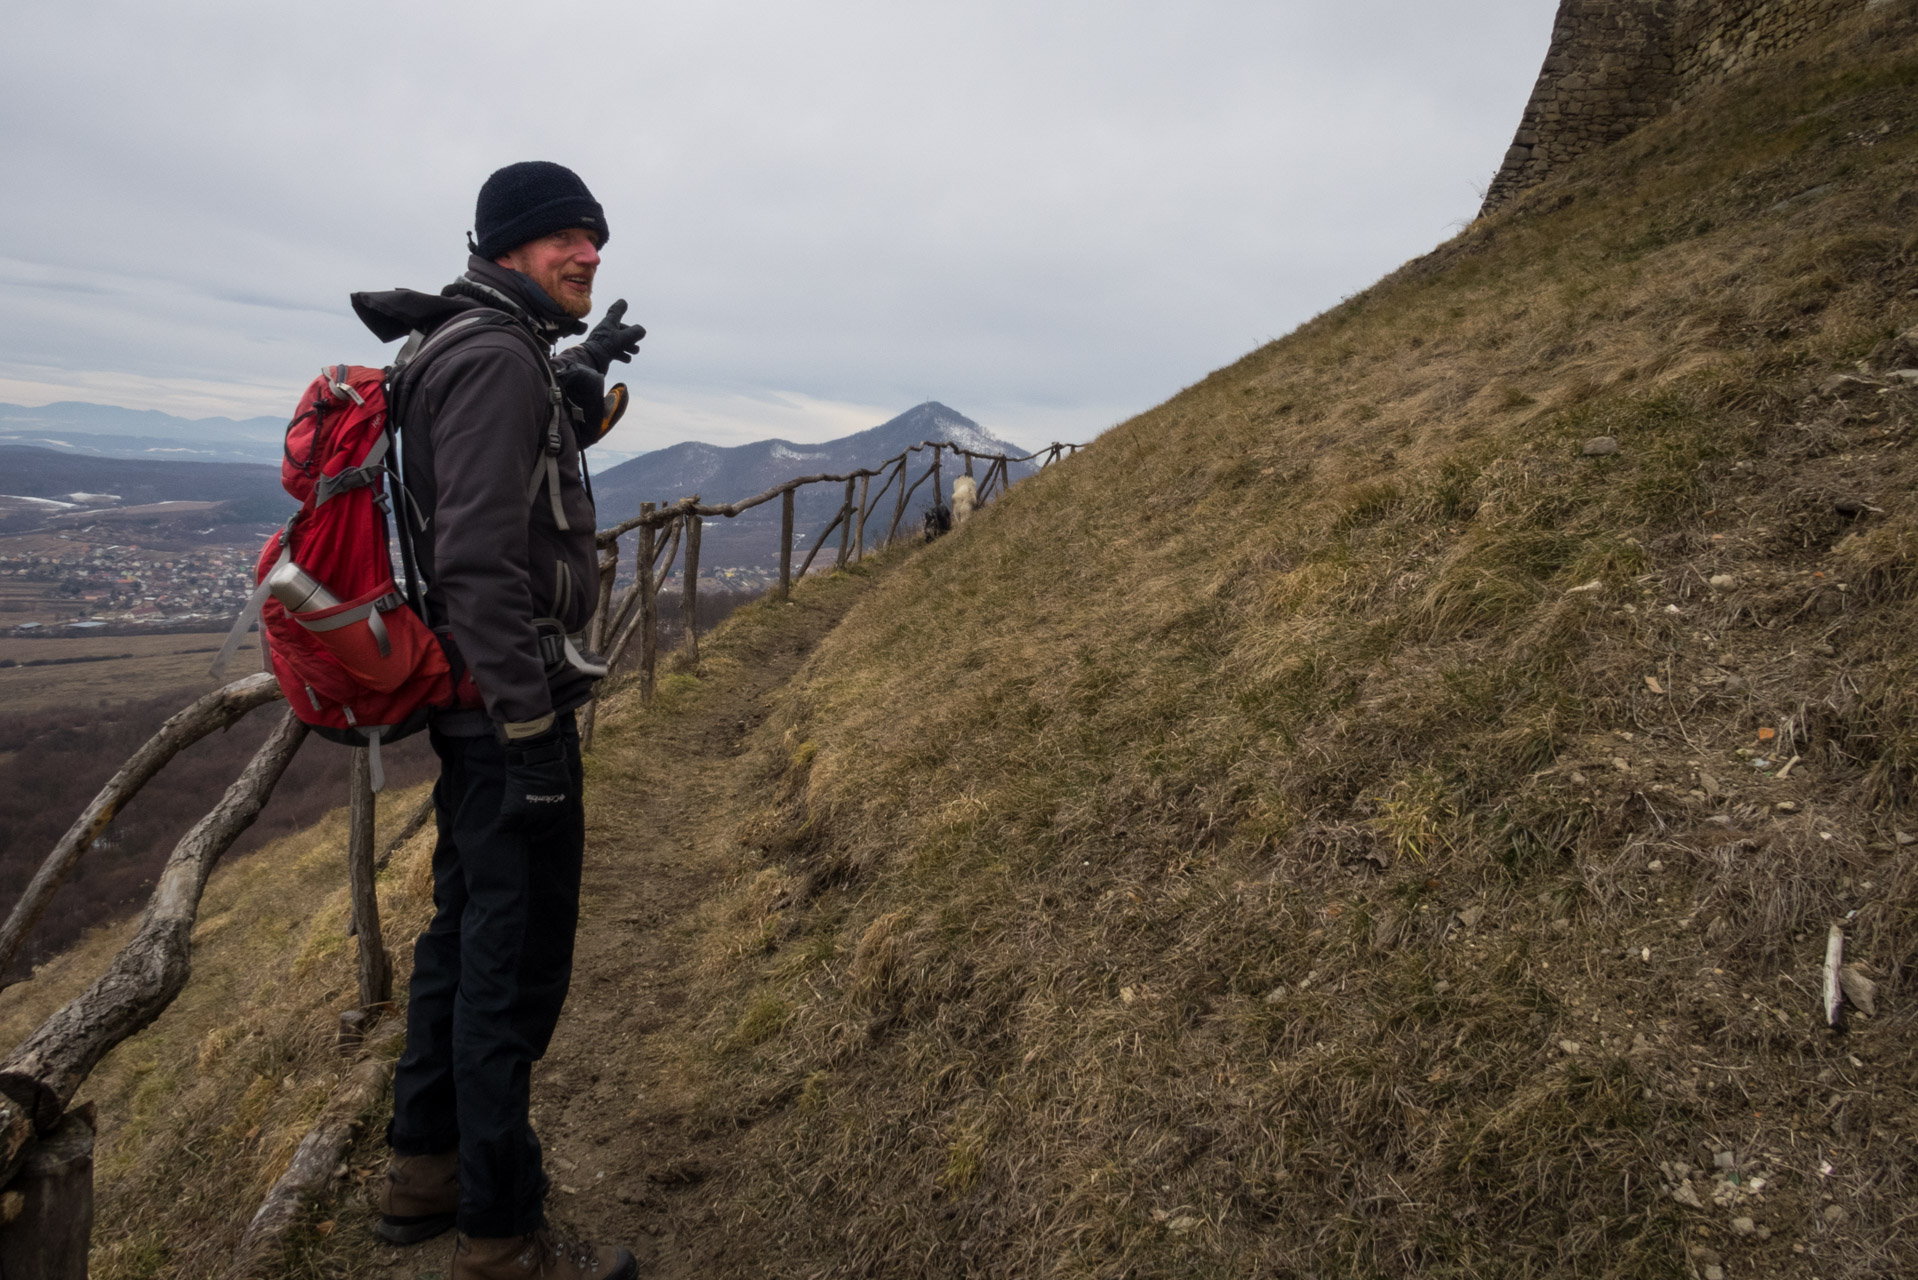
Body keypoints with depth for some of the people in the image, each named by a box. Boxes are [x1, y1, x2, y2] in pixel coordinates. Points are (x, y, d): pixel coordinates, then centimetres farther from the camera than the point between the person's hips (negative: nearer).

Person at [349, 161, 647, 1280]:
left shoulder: (482, 352, 15)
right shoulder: (494, 356, -17)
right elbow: (480, 557, -26)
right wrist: (533, 730, -25)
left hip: (472, 706, 11)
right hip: (509, 705, -11)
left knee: (468, 930, 21)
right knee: (516, 964, -1)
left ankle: (425, 1168, 38)